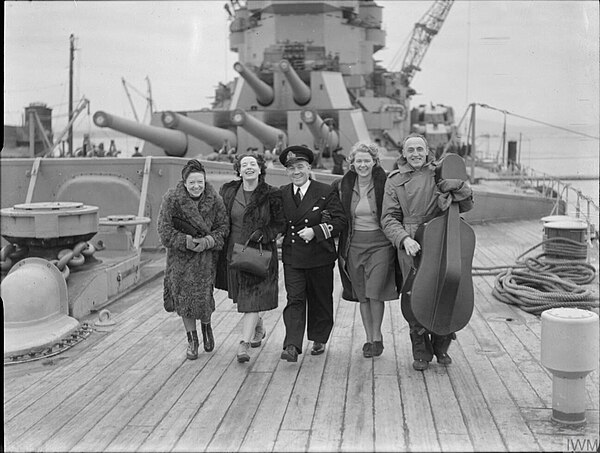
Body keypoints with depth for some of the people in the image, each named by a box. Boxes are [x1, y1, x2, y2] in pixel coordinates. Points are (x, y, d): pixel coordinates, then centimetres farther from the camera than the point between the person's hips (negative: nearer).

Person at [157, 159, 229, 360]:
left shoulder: (214, 200, -5)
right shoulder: (172, 199, -10)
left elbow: (223, 227, -2)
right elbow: (165, 230, -11)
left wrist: (208, 241, -19)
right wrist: (185, 242, -22)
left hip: (205, 255, 0)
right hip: (180, 255, 0)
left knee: (203, 296, -7)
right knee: (184, 297, 1)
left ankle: (206, 326, 28)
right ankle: (192, 340, 19)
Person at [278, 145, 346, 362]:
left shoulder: (325, 192, -5)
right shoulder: (282, 194, 6)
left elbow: (340, 220, -9)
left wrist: (316, 231, -19)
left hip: (320, 256, -1)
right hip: (292, 257, 2)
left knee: (320, 300, 11)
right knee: (294, 300, -7)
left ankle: (319, 340, 29)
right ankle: (292, 346, -12)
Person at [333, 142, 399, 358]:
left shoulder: (384, 183, -5)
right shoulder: (343, 185, 4)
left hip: (380, 244, -3)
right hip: (354, 245, 3)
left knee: (375, 293, -10)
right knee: (362, 295, 8)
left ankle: (377, 336, 9)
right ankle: (369, 338, 20)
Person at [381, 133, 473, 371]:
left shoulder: (440, 175, 8)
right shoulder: (395, 180, 7)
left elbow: (466, 206, 11)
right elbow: (389, 218, 0)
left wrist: (461, 187, -10)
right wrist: (404, 239, -17)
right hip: (410, 246, -1)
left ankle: (441, 347, 24)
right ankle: (421, 353, 16)